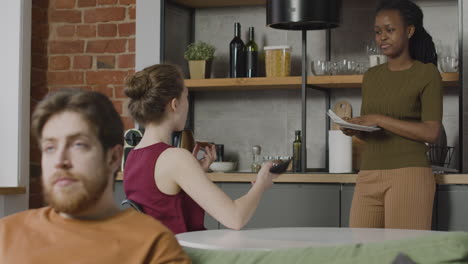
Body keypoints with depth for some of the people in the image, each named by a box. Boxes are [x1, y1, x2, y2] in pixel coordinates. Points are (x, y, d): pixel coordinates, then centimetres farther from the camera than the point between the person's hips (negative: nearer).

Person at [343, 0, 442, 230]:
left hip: (408, 174, -5)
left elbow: (431, 132, -10)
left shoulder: (426, 73, -1)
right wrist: (353, 129, 0)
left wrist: (380, 120, -15)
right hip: (369, 175, 5)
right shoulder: (371, 77, 16)